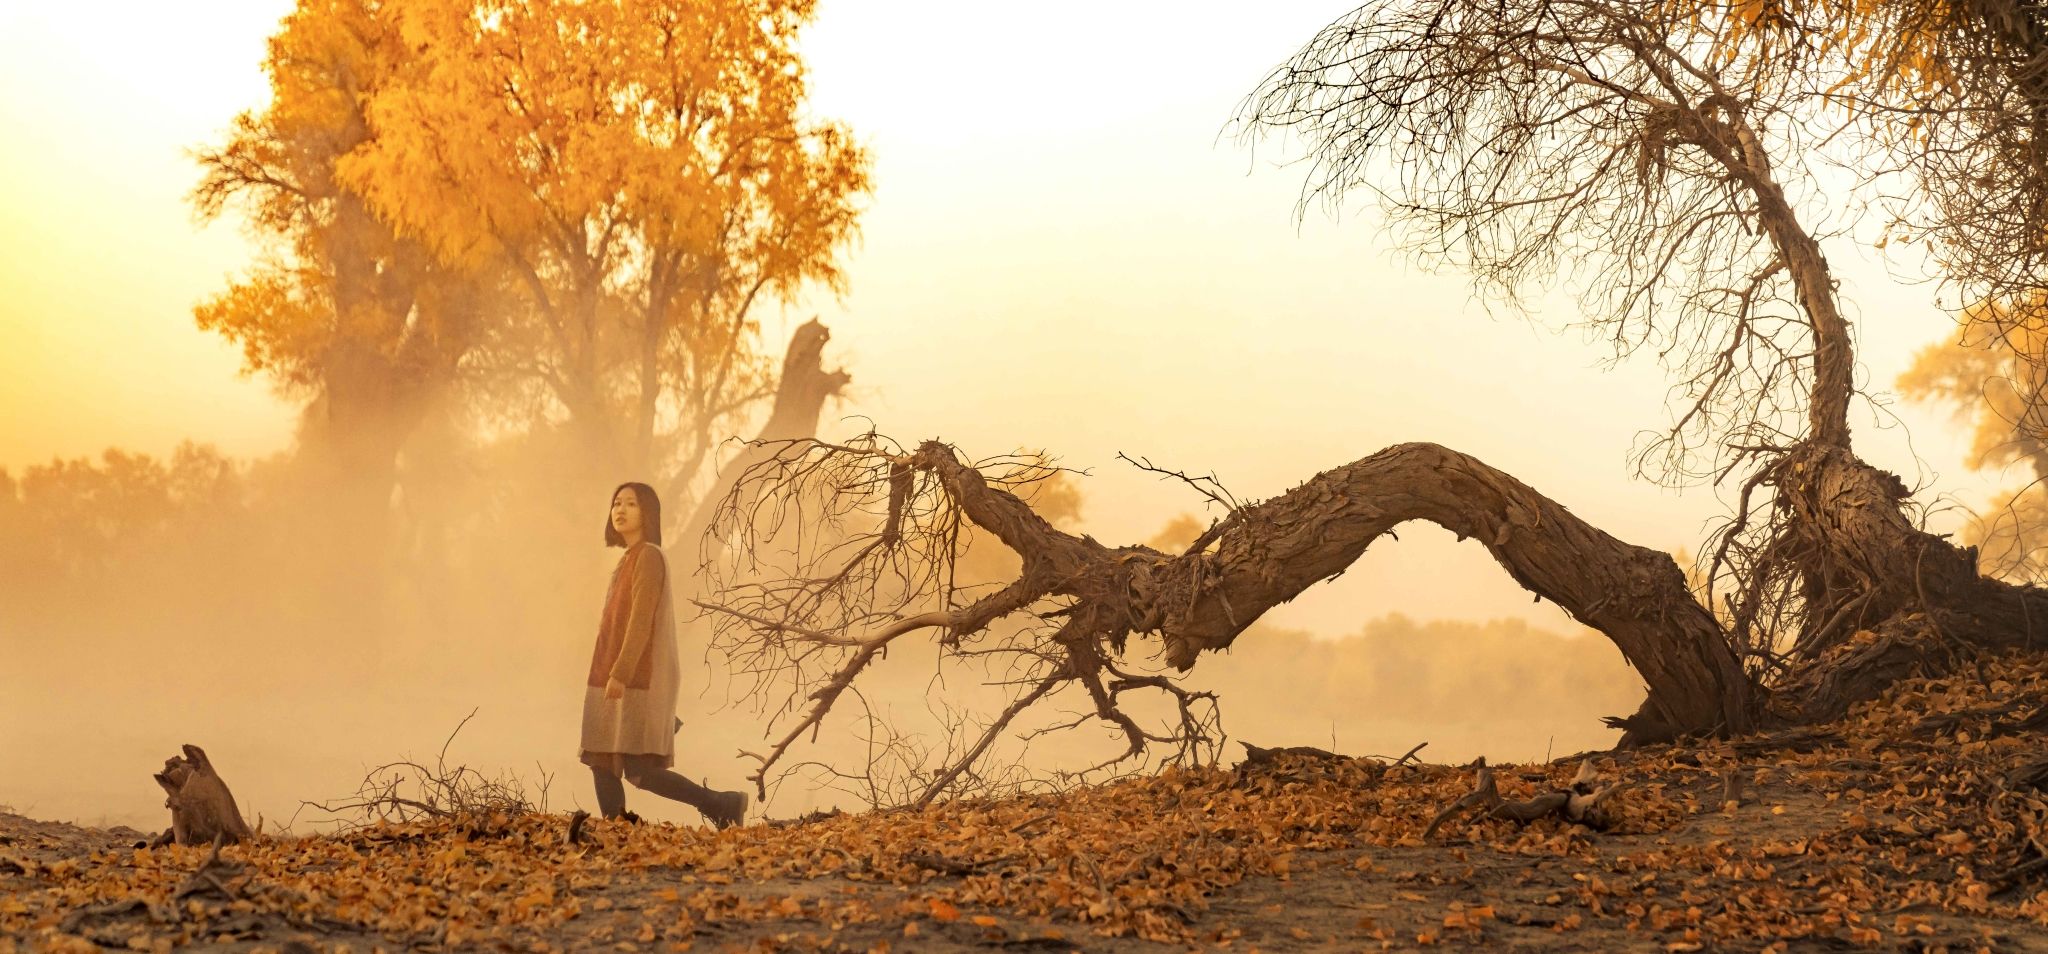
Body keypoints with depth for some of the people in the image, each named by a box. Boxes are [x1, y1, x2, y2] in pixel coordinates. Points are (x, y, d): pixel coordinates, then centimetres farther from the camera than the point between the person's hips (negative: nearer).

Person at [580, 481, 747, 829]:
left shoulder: (649, 556, -11)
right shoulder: (629, 559, 17)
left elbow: (641, 621, -19)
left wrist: (620, 674, -25)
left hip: (637, 680, -10)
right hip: (615, 678, 10)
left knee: (638, 769, -10)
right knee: (602, 762, 6)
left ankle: (722, 805, -2)